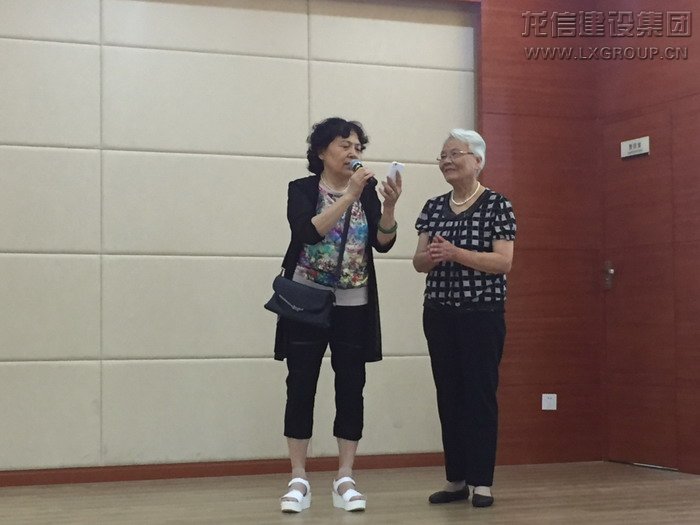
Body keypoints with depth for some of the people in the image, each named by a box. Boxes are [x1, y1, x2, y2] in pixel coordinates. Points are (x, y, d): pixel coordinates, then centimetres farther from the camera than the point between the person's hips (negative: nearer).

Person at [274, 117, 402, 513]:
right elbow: (309, 232, -22)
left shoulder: (366, 191, 5)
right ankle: (299, 480, 7)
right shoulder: (302, 189, -3)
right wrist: (349, 196, -27)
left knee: (351, 389, 2)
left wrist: (390, 205, -23)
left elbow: (383, 242, -7)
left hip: (353, 307, 2)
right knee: (302, 388, -1)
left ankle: (345, 480, 9)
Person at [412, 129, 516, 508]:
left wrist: (455, 253, -22)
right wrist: (430, 256, -16)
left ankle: (482, 482, 5)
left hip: (482, 315, -5)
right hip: (439, 315, 5)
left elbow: (504, 262, -14)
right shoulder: (433, 207, 10)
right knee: (449, 396, 8)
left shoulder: (497, 206, -6)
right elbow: (419, 262, 7)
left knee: (480, 395, -3)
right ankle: (455, 479, 17)